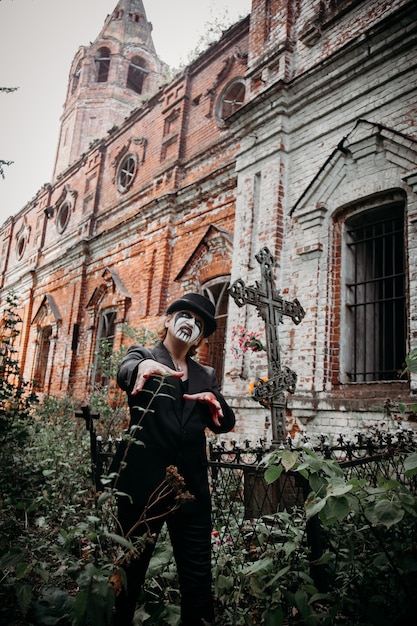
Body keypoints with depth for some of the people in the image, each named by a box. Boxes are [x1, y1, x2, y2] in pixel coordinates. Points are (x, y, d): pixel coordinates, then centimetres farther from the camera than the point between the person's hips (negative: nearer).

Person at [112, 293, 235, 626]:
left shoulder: (206, 376, 17)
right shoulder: (143, 354, 7)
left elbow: (225, 423, 9)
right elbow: (125, 371, -17)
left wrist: (214, 400, -14)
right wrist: (142, 366, -41)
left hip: (192, 488, 3)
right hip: (143, 484, -3)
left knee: (199, 579, 4)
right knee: (129, 572, 7)